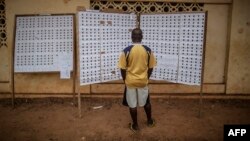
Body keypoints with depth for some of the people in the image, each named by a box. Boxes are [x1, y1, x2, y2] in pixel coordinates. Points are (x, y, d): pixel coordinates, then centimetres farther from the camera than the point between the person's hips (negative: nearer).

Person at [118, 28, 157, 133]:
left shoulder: (126, 51, -13)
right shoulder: (148, 50, -7)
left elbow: (123, 69, -9)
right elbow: (151, 67, 1)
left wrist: (125, 80, 8)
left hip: (130, 81, -2)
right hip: (143, 81, 2)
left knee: (132, 104, 12)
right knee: (146, 102, 21)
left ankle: (135, 125, 24)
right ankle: (150, 121, 38)